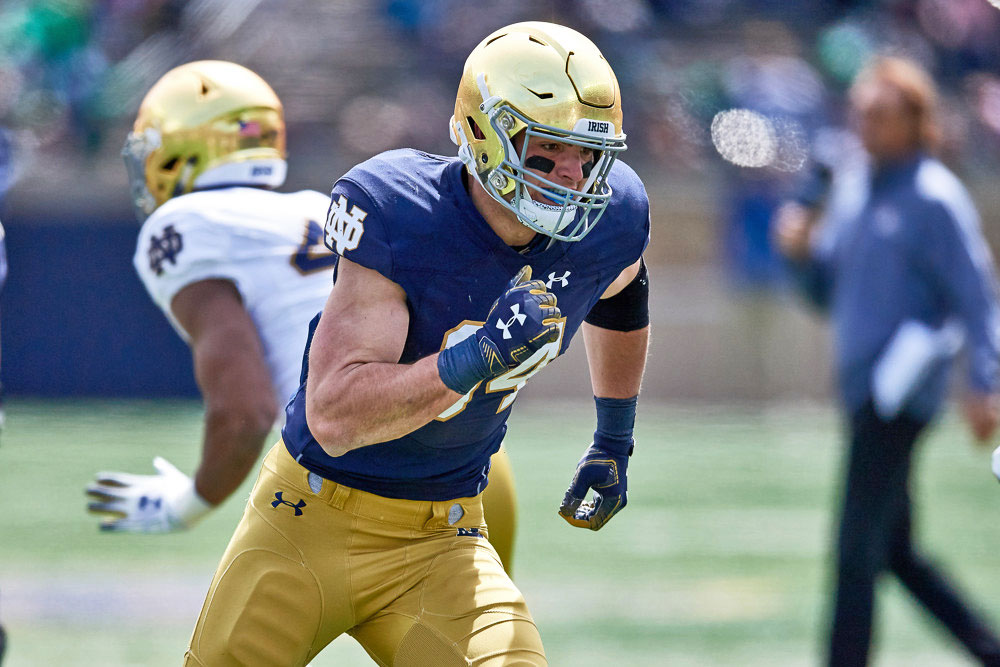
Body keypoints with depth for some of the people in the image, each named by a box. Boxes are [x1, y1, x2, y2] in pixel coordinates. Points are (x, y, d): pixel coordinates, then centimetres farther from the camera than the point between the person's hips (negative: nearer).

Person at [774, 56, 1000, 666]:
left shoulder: (935, 198, -10)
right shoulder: (850, 188, 14)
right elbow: (828, 290, 22)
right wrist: (802, 252, 1)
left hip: (902, 388, -9)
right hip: (862, 387, 9)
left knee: (857, 551, -10)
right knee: (897, 551, 13)